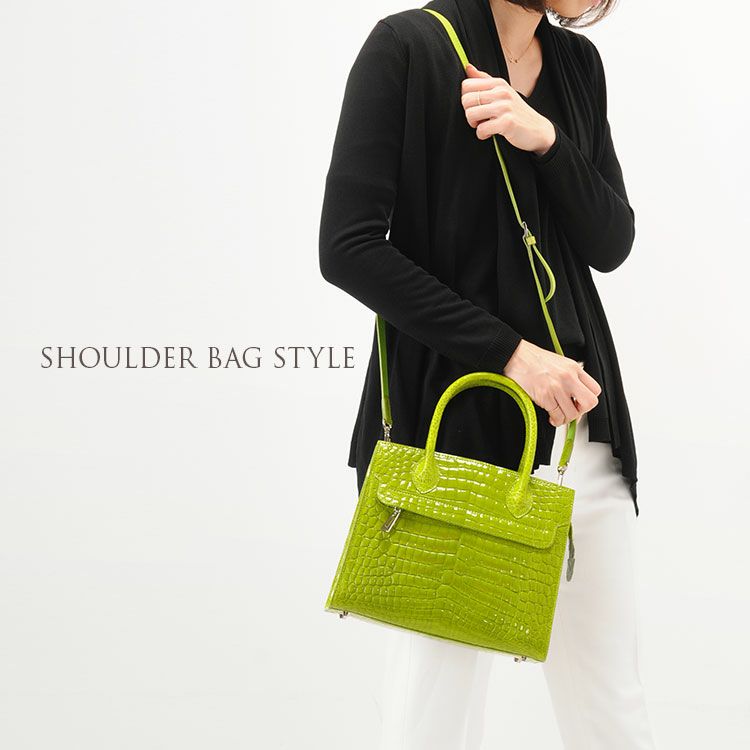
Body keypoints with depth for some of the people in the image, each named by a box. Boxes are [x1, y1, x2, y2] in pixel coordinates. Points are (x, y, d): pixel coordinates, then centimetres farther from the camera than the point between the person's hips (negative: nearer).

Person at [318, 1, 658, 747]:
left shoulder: (578, 62, 11)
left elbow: (611, 245, 5)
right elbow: (349, 247, -14)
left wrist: (546, 141, -12)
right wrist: (509, 351, -16)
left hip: (582, 425, 6)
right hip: (455, 422, -6)